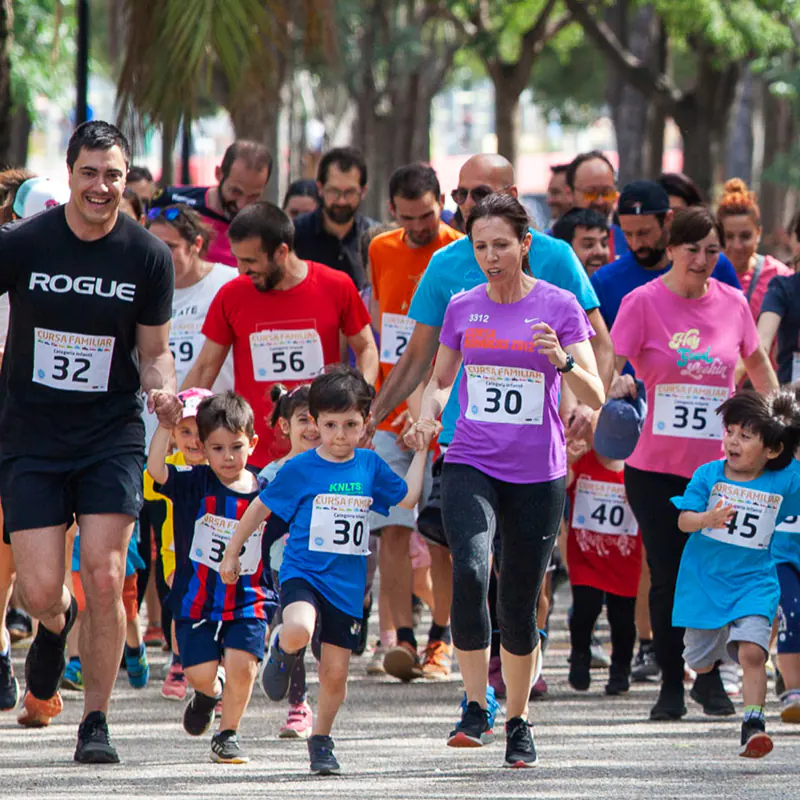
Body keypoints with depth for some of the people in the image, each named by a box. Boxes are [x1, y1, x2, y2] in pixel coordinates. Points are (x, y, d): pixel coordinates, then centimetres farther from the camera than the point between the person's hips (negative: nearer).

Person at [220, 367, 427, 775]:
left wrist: (421, 451, 12)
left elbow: (407, 497, 16)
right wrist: (232, 554, 10)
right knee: (299, 630, -34)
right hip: (303, 573, -3)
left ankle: (321, 741, 26)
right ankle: (282, 649, 3)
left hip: (347, 585, 3)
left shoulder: (370, 466, 5)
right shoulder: (300, 469, -5)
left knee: (335, 673, 5)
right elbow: (260, 508, 5)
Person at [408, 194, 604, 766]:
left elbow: (595, 397, -6)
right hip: (471, 465, 1)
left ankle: (518, 720, 23)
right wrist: (428, 414, -1)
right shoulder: (463, 308, 7)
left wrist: (563, 360, -25)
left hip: (538, 474, -1)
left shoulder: (559, 306, -2)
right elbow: (440, 380, 21)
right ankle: (476, 709, -18)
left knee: (520, 605, 3)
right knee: (470, 570, -25)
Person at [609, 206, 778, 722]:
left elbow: (756, 359, 21)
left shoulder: (732, 303, 4)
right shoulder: (643, 302, -6)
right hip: (657, 466, -2)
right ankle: (671, 684, 12)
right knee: (667, 578, 0)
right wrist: (617, 386, -31)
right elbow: (609, 364, -12)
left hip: (720, 463, 2)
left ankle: (711, 679, 16)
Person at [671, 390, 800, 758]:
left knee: (752, 651, -22)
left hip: (754, 582, -1)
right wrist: (707, 519, -33)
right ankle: (707, 670, 54)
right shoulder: (709, 475, -8)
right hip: (704, 579, 1)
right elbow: (684, 519, -13)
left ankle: (753, 724, -18)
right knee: (699, 654, 18)